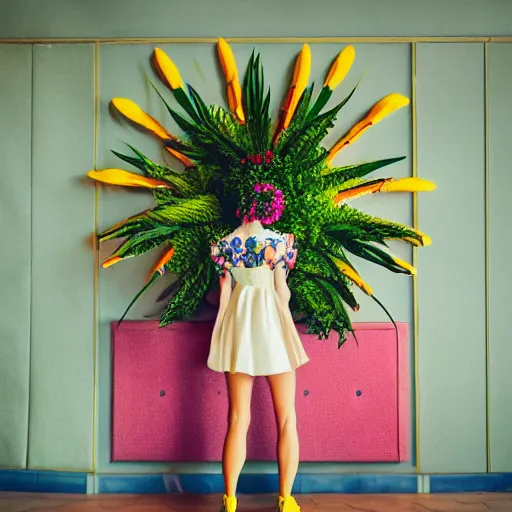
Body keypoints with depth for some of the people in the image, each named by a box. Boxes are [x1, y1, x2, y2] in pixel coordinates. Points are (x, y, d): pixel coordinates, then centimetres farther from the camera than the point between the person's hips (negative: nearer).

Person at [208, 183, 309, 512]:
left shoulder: (225, 243, 1)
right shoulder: (279, 241, -6)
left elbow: (224, 294, 4)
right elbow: (282, 292, -6)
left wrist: (224, 336, 12)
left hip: (238, 325, 3)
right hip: (272, 324, -2)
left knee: (238, 418, 8)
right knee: (286, 418, 8)